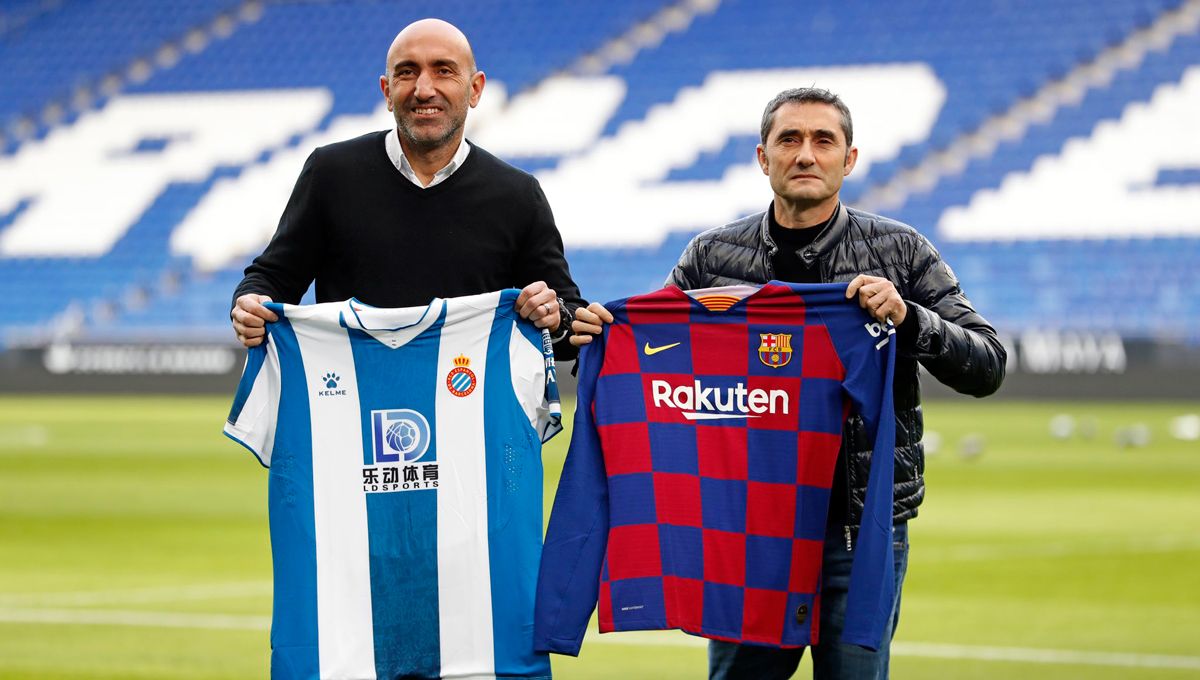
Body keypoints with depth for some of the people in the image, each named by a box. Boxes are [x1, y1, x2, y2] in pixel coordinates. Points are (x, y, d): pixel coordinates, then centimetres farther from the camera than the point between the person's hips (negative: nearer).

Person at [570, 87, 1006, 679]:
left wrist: (907, 319, -17)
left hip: (863, 525, -1)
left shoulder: (901, 253, 2)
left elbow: (987, 366, 0)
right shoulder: (712, 257, 5)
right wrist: (595, 334, -7)